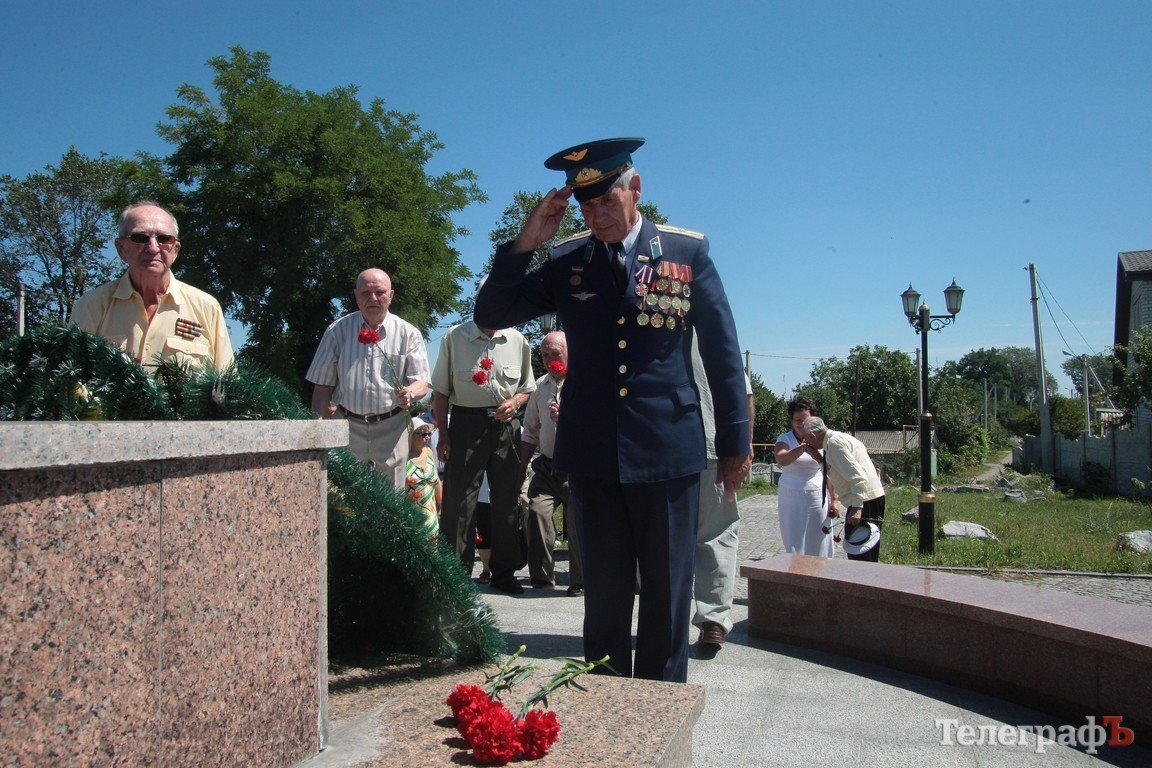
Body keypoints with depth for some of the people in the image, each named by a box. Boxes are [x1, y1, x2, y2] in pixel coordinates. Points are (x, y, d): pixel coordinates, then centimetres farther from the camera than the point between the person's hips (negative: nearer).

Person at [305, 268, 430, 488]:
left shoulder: (408, 333, 4)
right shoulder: (338, 330, 6)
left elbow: (421, 382, 1)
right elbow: (323, 385, 7)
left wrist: (410, 393, -23)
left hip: (392, 428, 0)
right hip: (346, 426, 0)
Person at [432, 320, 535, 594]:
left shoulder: (517, 340, 9)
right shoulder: (454, 337, 2)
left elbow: (526, 389, 18)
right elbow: (440, 391, 3)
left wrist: (515, 402, -5)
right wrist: (443, 433, -4)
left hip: (505, 425, 3)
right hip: (466, 422, -2)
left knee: (507, 499, 7)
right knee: (459, 500, -5)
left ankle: (503, 572, 20)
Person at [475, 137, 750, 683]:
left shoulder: (689, 251, 0)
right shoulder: (566, 260, 5)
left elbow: (722, 350, 3)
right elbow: (490, 315, 4)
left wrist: (734, 442, 4)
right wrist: (526, 241, -8)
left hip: (668, 453, -1)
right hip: (592, 456, 2)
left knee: (667, 597, 10)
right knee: (605, 596, 13)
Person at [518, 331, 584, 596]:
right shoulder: (541, 385, 18)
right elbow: (530, 432, 23)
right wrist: (521, 472, 21)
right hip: (546, 467, 4)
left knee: (578, 524, -5)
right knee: (537, 511, -14)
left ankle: (580, 582, 11)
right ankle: (541, 577, -2)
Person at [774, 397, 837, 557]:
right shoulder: (784, 439, -3)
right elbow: (780, 460, -25)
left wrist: (834, 500, 3)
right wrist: (803, 448, -39)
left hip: (817, 497, 1)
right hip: (791, 498, -1)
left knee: (818, 542, 5)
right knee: (794, 543, 0)